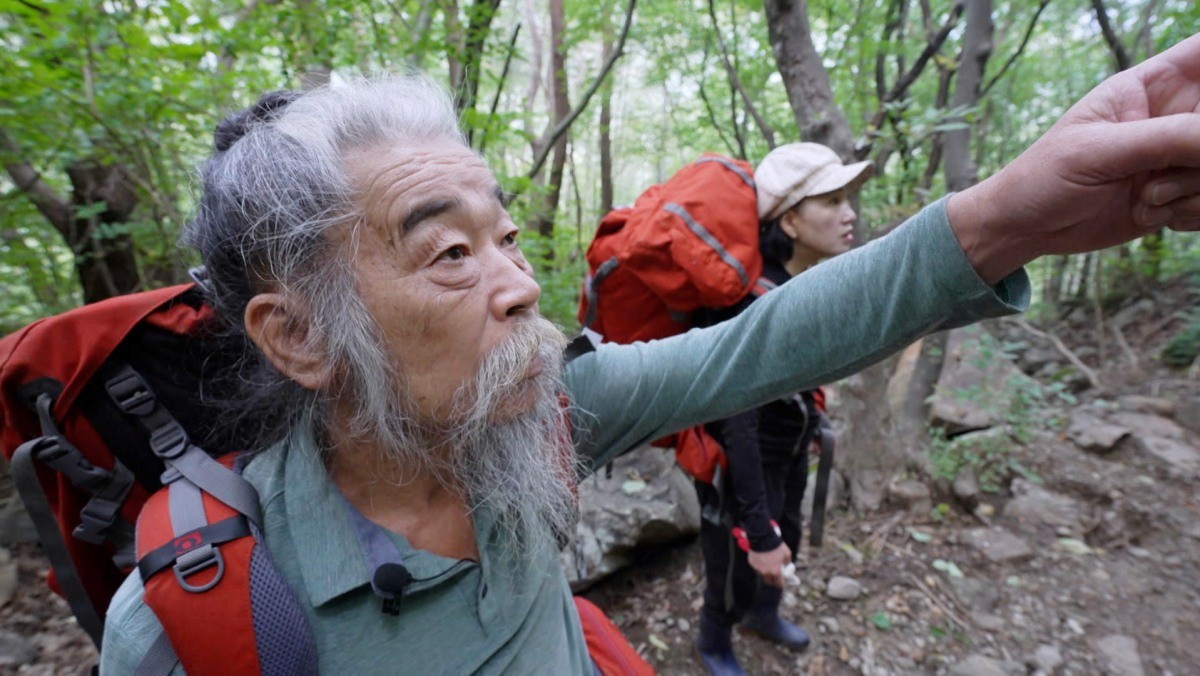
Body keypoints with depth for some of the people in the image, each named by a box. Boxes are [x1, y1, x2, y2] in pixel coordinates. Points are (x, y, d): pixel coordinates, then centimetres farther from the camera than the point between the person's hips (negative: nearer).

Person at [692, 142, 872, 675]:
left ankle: (763, 614, 60)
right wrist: (758, 532, -27)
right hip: (741, 458, -8)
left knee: (786, 539, 29)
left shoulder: (806, 283, -6)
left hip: (788, 448, 8)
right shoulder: (757, 301, -32)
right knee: (740, 561, 14)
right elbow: (736, 424, -32)